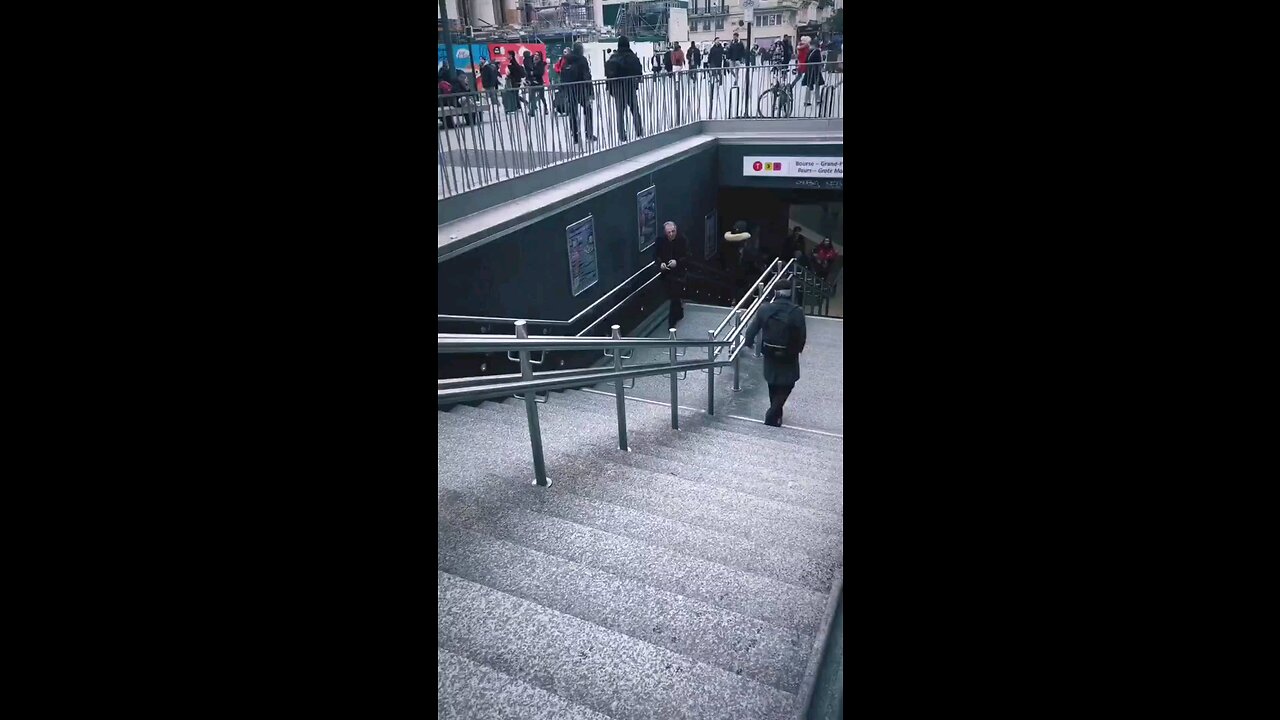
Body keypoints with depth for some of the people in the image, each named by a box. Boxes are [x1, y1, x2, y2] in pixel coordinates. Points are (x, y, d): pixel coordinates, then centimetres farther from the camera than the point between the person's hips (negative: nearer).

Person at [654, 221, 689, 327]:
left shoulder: (682, 240, -13)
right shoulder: (660, 240, -7)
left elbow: (687, 256, -9)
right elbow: (656, 255, 1)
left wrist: (677, 262, -26)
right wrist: (660, 263, -19)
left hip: (678, 272, -3)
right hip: (665, 272, 4)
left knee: (674, 295, -6)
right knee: (671, 294, 15)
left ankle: (672, 321, 3)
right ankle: (679, 313, 38)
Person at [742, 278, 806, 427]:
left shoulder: (764, 309, -10)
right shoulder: (797, 312, -16)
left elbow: (752, 329, -4)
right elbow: (802, 337, -13)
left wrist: (749, 342, 16)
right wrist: (798, 350, 8)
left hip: (770, 354, 3)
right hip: (789, 356, -3)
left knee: (773, 384, 22)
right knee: (786, 386, 13)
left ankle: (776, 413, 37)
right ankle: (772, 416, -1)